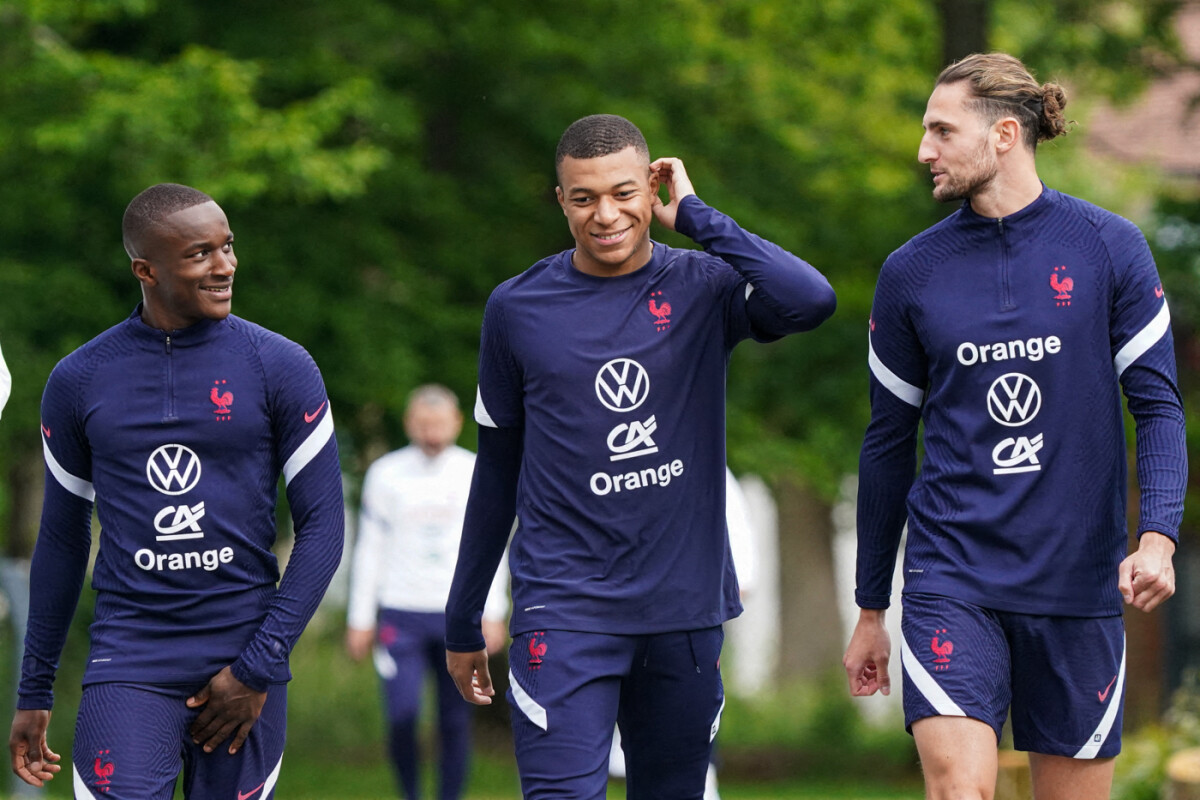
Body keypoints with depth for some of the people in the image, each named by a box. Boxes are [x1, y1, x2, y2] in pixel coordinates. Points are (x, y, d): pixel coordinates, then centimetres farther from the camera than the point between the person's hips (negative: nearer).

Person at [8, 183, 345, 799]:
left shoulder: (279, 369, 1)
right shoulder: (79, 382, 6)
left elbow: (322, 527, 0)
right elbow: (62, 540, 15)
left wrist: (258, 668, -7)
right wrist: (34, 692, 15)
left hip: (242, 653, 0)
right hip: (128, 666, 0)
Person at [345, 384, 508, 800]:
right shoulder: (386, 474, 3)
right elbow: (369, 550, 6)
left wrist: (494, 614, 1)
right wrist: (360, 620, 3)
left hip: (460, 613, 1)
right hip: (401, 612, -1)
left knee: (456, 719, 1)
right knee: (402, 715, -13)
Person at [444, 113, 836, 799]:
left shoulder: (703, 288, 0)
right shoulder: (517, 309, 4)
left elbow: (810, 301, -23)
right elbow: (497, 472, 12)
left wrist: (695, 216, -13)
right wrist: (463, 622, 15)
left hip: (685, 611, 1)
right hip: (564, 609, -1)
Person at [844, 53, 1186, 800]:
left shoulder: (1109, 247, -1)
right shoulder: (910, 273, 4)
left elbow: (1158, 402, -1)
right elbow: (889, 444, 11)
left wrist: (1158, 536, -18)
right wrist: (871, 610, 14)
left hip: (1078, 583, 0)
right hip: (952, 576, 0)